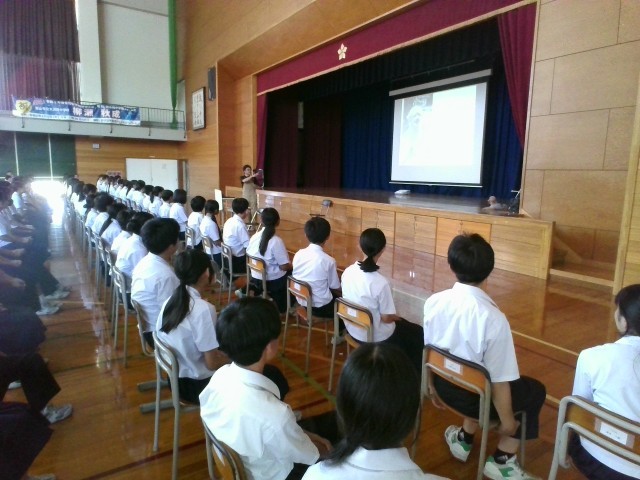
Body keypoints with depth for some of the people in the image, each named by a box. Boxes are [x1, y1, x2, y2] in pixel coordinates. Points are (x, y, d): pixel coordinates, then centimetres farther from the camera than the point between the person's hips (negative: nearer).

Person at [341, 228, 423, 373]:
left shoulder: (347, 271, -10)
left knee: (404, 325, 30)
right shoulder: (380, 282, -30)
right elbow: (386, 318, -20)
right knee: (418, 333, 18)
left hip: (353, 330, 7)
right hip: (376, 338, -6)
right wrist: (396, 317, 3)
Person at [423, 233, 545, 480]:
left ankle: (464, 438, 42)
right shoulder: (493, 318, -29)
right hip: (472, 395, -5)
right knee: (535, 391, 21)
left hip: (445, 387, 5)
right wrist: (507, 420, -3)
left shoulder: (433, 302, -13)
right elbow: (499, 381, -21)